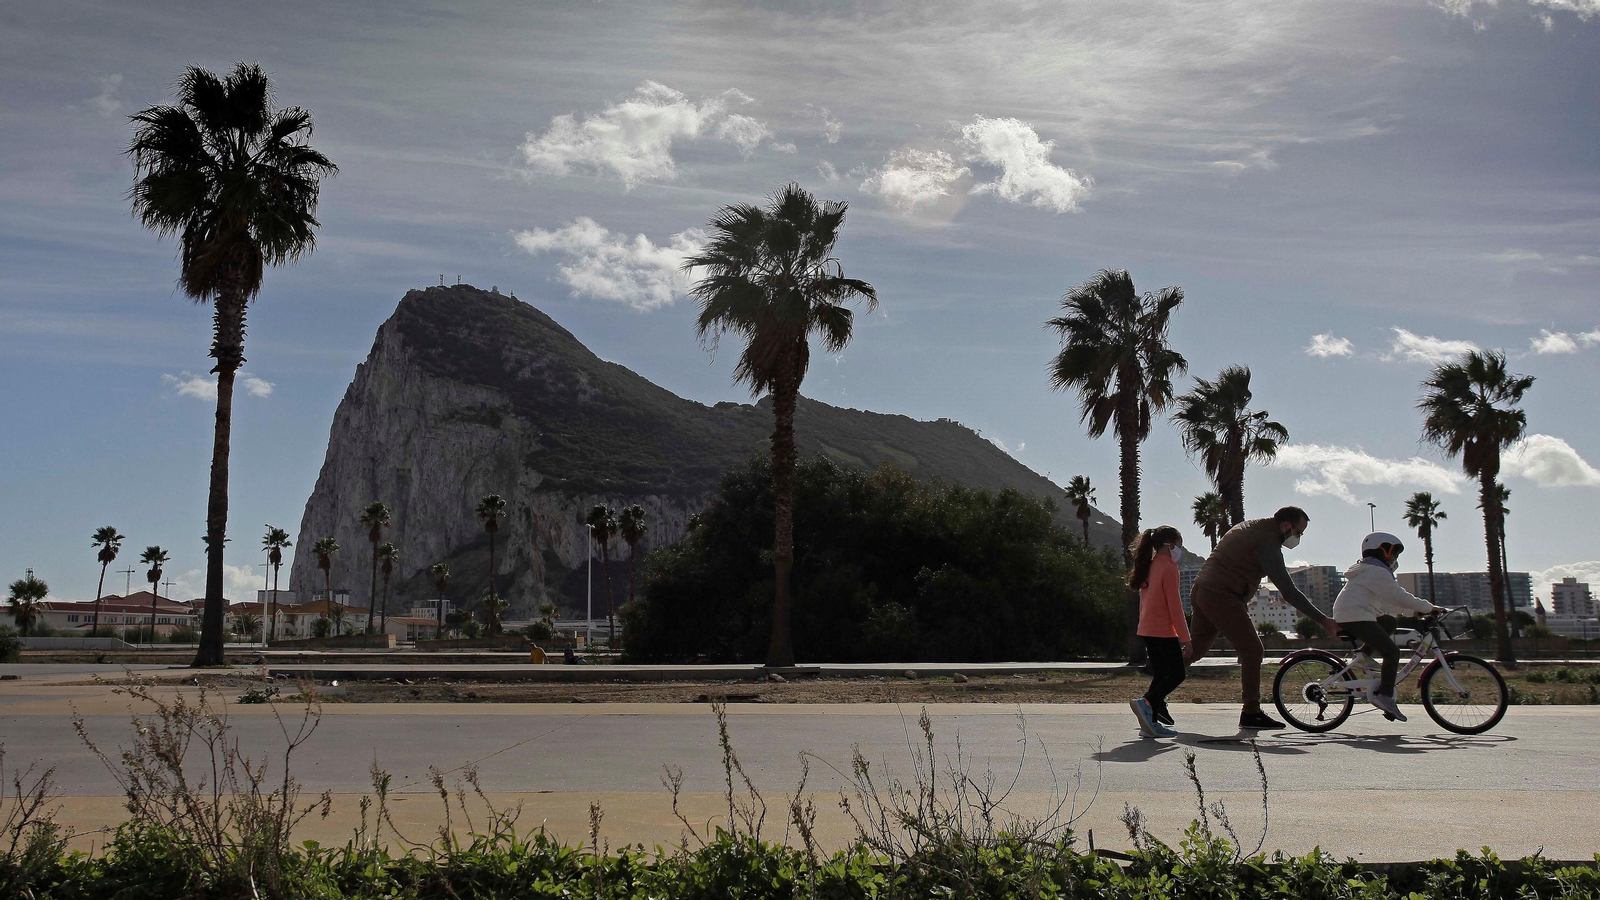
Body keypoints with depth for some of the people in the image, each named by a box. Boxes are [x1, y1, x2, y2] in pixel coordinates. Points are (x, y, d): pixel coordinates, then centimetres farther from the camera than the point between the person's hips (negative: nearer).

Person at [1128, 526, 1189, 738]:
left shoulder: (1149, 568, 14)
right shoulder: (1169, 568, -11)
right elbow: (1174, 605, -15)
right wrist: (1185, 637, -13)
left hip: (1147, 630, 9)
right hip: (1164, 631, -8)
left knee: (1160, 674, 10)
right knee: (1177, 674, -4)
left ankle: (1152, 721, 6)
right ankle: (1147, 702, -20)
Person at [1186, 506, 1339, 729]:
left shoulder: (1250, 527, 17)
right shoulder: (1267, 544, -14)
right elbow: (1289, 591, -19)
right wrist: (1323, 620, -16)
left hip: (1201, 591, 10)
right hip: (1222, 597, -10)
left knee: (1194, 649, 16)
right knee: (1252, 651, -5)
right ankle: (1251, 713, -1)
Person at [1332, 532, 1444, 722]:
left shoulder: (1367, 571, 27)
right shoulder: (1376, 571, -6)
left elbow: (1385, 602, 27)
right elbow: (1398, 596, -14)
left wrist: (1411, 611, 19)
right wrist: (1428, 608, -9)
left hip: (1344, 617, 11)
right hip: (1356, 617, -11)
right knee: (1392, 651, -12)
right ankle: (1384, 696, -16)